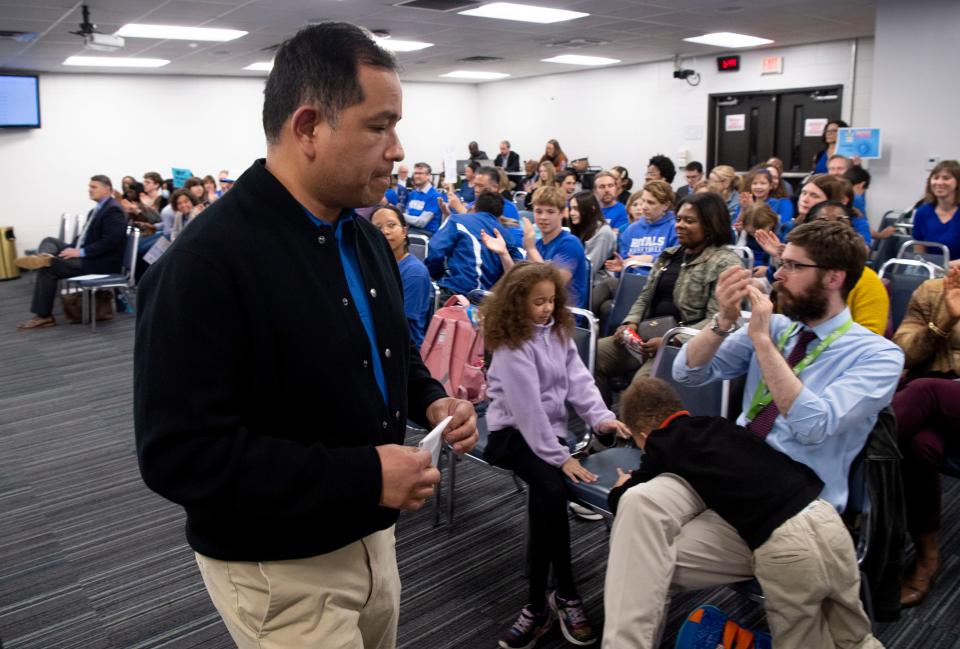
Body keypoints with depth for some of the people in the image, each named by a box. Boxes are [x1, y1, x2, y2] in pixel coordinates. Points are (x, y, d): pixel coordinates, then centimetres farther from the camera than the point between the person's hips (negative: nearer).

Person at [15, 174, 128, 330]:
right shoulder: (97, 209, 17)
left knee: (48, 269, -16)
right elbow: (85, 236, 19)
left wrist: (81, 252, -23)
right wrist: (72, 248, -1)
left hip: (102, 261, -10)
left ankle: (44, 316, -8)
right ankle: (44, 258, -27)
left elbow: (109, 242, -23)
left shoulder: (113, 210, -14)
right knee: (49, 241, 4)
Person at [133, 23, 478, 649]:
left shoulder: (365, 237, 3)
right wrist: (360, 476, -29)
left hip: (371, 538, 8)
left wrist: (431, 400, -4)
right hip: (278, 573, -8)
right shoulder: (207, 264, -24)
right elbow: (178, 454, -27)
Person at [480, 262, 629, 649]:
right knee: (552, 490, -30)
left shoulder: (558, 331, 9)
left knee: (544, 497, -22)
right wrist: (560, 457, -20)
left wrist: (600, 417, -11)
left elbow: (578, 377, 5)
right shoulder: (510, 344, -14)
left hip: (549, 430, 6)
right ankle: (565, 595, -17)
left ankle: (540, 603, -11)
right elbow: (527, 407, -19)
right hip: (514, 432, -5)